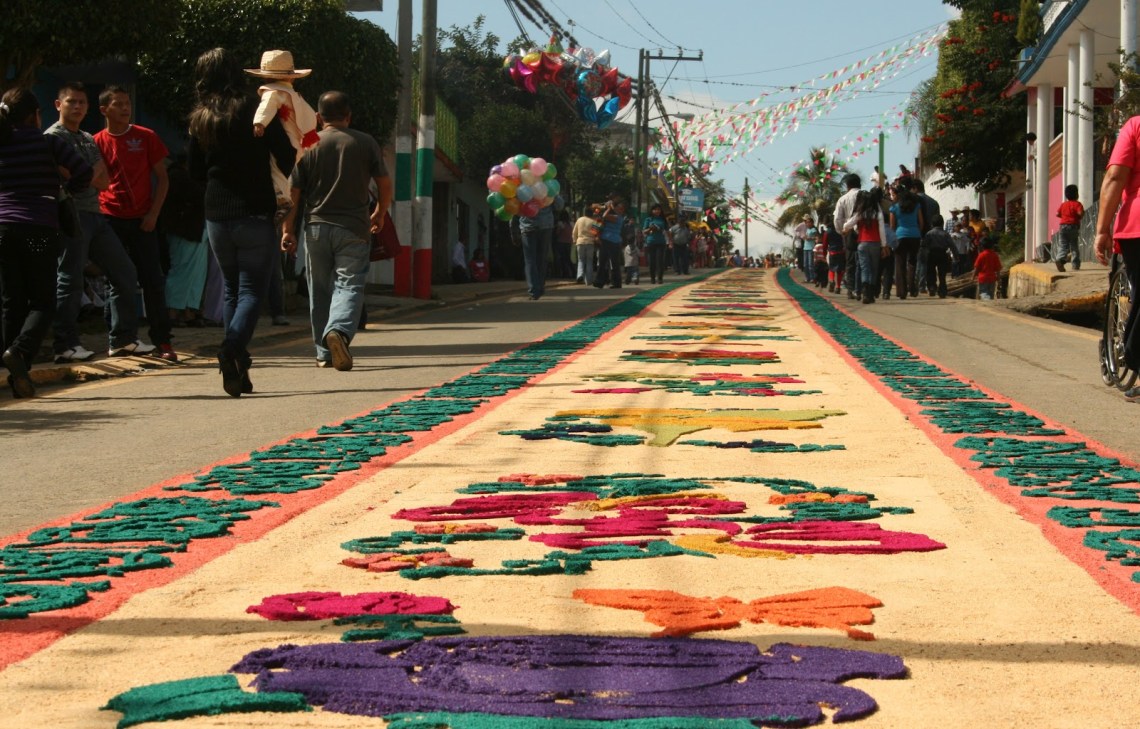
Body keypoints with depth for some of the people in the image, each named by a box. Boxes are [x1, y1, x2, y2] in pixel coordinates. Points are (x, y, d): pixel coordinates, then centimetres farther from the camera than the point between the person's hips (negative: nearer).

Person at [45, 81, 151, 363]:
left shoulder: (89, 140, 21)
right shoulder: (53, 137, -3)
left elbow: (104, 181, 12)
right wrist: (94, 172, -1)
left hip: (95, 216, 8)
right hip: (72, 215, -8)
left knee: (124, 273, 8)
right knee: (70, 280, -7)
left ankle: (122, 339, 13)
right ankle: (65, 345, -3)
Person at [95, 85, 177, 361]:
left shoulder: (146, 137, 2)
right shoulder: (97, 142, 3)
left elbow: (162, 178, 5)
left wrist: (153, 213, -5)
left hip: (142, 221, -1)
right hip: (110, 221, 1)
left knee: (153, 280, -3)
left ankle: (162, 341, -1)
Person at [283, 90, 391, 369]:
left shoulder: (307, 145, 2)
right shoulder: (365, 143, 1)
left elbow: (293, 192, -1)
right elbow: (385, 184, 5)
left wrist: (288, 229, 2)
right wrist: (379, 214, 21)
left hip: (317, 228, 1)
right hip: (353, 228, -1)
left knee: (320, 291, 12)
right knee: (349, 284, -5)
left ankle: (324, 352, 18)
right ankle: (339, 330, -32)